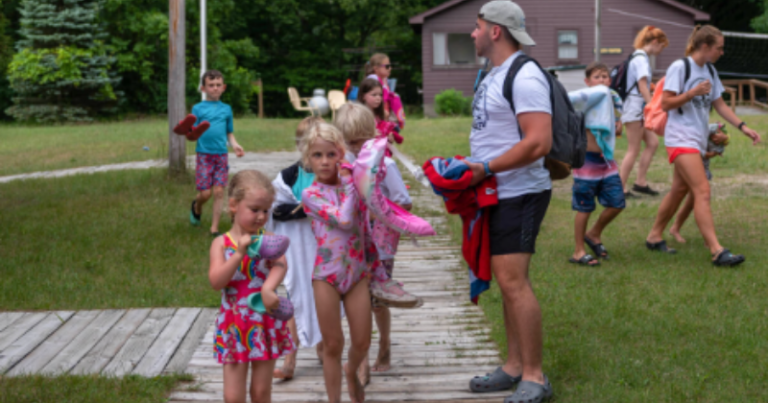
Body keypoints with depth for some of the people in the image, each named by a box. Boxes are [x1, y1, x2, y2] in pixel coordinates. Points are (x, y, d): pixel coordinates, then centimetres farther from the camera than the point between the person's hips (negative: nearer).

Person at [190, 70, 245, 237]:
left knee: (219, 192, -2)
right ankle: (196, 207, 31)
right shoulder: (198, 108, 2)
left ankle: (214, 228, 7)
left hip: (221, 155, 2)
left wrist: (235, 145, -2)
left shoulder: (226, 109, 11)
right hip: (204, 155, -2)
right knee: (205, 193, -4)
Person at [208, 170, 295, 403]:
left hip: (265, 323, 0)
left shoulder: (268, 239, -3)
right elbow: (216, 281, -14)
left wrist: (268, 288, -41)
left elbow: (280, 265, -22)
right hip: (234, 327, 0)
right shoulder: (222, 243, -3)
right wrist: (239, 253, -23)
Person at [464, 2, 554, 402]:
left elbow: (538, 142, -24)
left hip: (519, 195, -10)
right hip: (496, 193, 10)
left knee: (513, 281, -12)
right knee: (507, 281, 12)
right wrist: (469, 168, 9)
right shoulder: (493, 75, 15)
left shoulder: (524, 76, -16)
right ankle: (514, 366, 20)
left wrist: (485, 168, -22)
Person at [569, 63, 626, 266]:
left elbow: (617, 128, 6)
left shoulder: (612, 99, 6)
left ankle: (594, 234, 28)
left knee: (617, 203, 4)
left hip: (606, 159, 6)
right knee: (584, 208, 2)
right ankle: (579, 251, 12)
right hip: (587, 159, -6)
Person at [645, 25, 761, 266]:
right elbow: (666, 103, -12)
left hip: (698, 140, 9)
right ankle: (717, 251, -22)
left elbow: (720, 105, 17)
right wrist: (693, 92, -22)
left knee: (679, 190, 12)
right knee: (702, 191, -16)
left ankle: (655, 237, 23)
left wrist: (742, 127, 7)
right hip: (681, 138, -9)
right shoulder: (679, 68, -10)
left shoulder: (710, 71, 14)